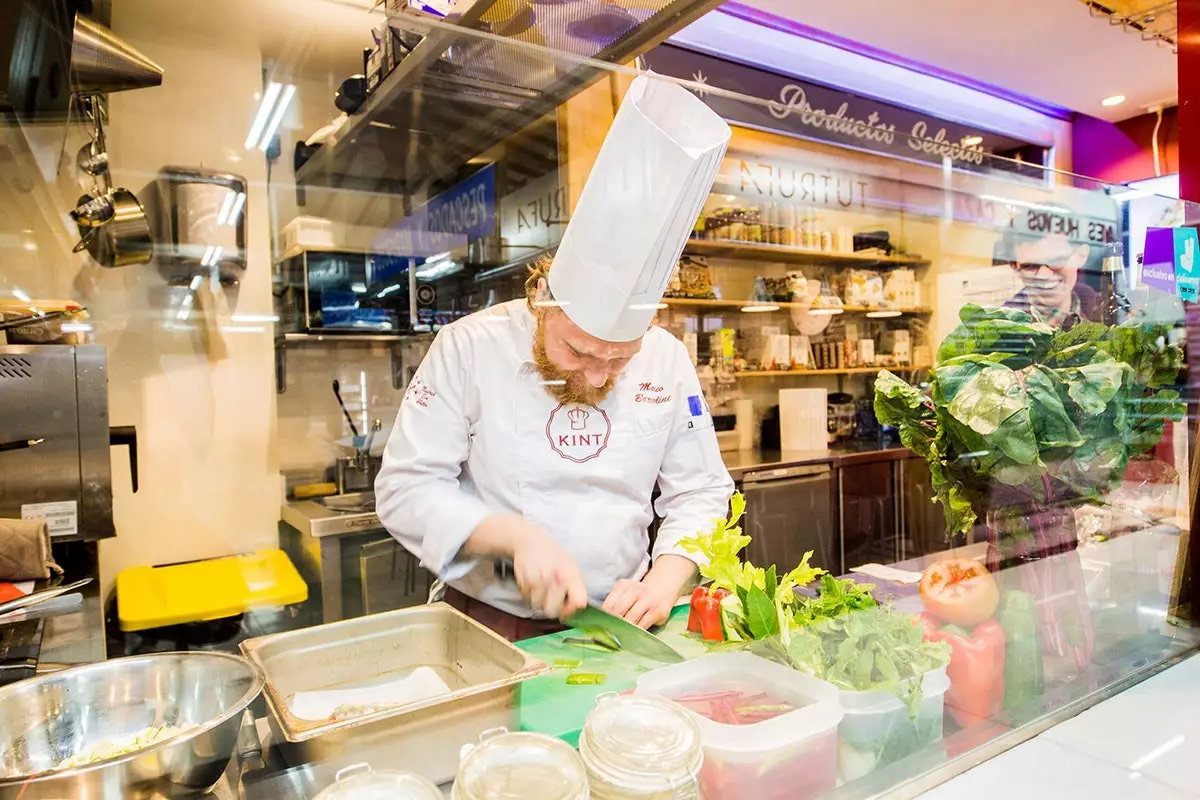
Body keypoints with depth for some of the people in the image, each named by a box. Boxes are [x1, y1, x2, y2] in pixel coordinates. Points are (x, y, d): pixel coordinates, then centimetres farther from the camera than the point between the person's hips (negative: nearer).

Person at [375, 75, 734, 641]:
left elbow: (700, 493, 4)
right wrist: (516, 535, -21)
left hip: (617, 625, 3)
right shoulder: (470, 347, -10)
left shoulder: (668, 361, -2)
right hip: (490, 625, -2)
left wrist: (664, 581, -12)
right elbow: (406, 487, -8)